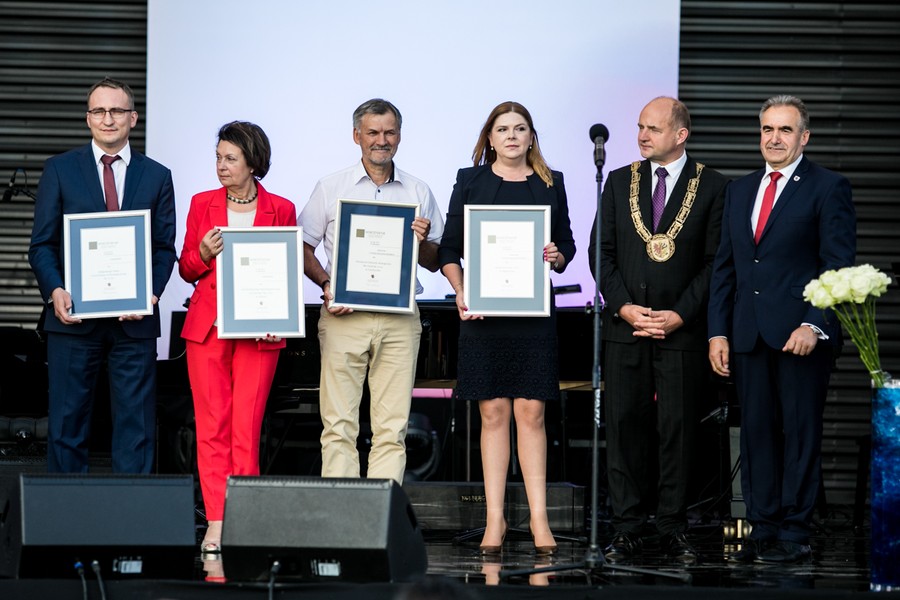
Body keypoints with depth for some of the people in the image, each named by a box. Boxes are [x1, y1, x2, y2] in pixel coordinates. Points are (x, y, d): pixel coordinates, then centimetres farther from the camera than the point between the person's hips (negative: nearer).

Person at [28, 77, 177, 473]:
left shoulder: (156, 176, 10)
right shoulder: (59, 170, 7)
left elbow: (165, 248, 7)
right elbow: (42, 244, 4)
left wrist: (151, 292, -11)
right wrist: (55, 290, -13)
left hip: (134, 319, 1)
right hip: (74, 316, -1)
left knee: (136, 425, 1)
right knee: (67, 424, 3)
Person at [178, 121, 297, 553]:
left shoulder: (281, 210, 4)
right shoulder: (203, 204, 9)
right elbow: (186, 270, 14)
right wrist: (203, 254, -8)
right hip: (207, 325, 1)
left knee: (247, 428, -5)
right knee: (211, 426, -3)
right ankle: (215, 524, -3)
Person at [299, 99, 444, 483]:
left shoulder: (418, 192, 12)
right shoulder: (331, 188, 8)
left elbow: (434, 263, 15)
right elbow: (303, 247, 10)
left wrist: (421, 242, -7)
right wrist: (327, 285, -7)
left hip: (400, 318, 2)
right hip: (344, 315, -1)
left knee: (393, 426, -2)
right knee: (339, 422, -5)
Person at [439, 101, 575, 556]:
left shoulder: (551, 183, 10)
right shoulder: (471, 181, 7)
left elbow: (567, 245, 14)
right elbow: (449, 248, 6)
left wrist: (557, 257, -9)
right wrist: (460, 293, -8)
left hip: (534, 310, 1)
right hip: (483, 310, -1)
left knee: (531, 413, -1)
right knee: (493, 413, 1)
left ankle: (539, 518, 2)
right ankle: (494, 519, 4)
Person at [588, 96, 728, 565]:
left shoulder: (712, 187, 2)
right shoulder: (619, 182, 11)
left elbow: (716, 260, -1)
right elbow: (601, 251, 9)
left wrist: (680, 315, -9)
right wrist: (624, 307, -4)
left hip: (682, 329, -2)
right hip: (624, 325, 2)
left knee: (677, 429, 0)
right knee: (624, 426, 1)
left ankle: (673, 530, 7)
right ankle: (628, 529, 6)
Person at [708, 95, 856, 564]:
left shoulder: (828, 189, -2)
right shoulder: (740, 191, 16)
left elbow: (838, 266, -7)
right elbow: (724, 266, 16)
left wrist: (815, 325, -17)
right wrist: (718, 332, 8)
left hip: (801, 332, -5)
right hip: (749, 334, 5)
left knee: (801, 432, -1)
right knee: (756, 432, 6)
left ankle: (794, 533, 4)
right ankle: (762, 529, 12)